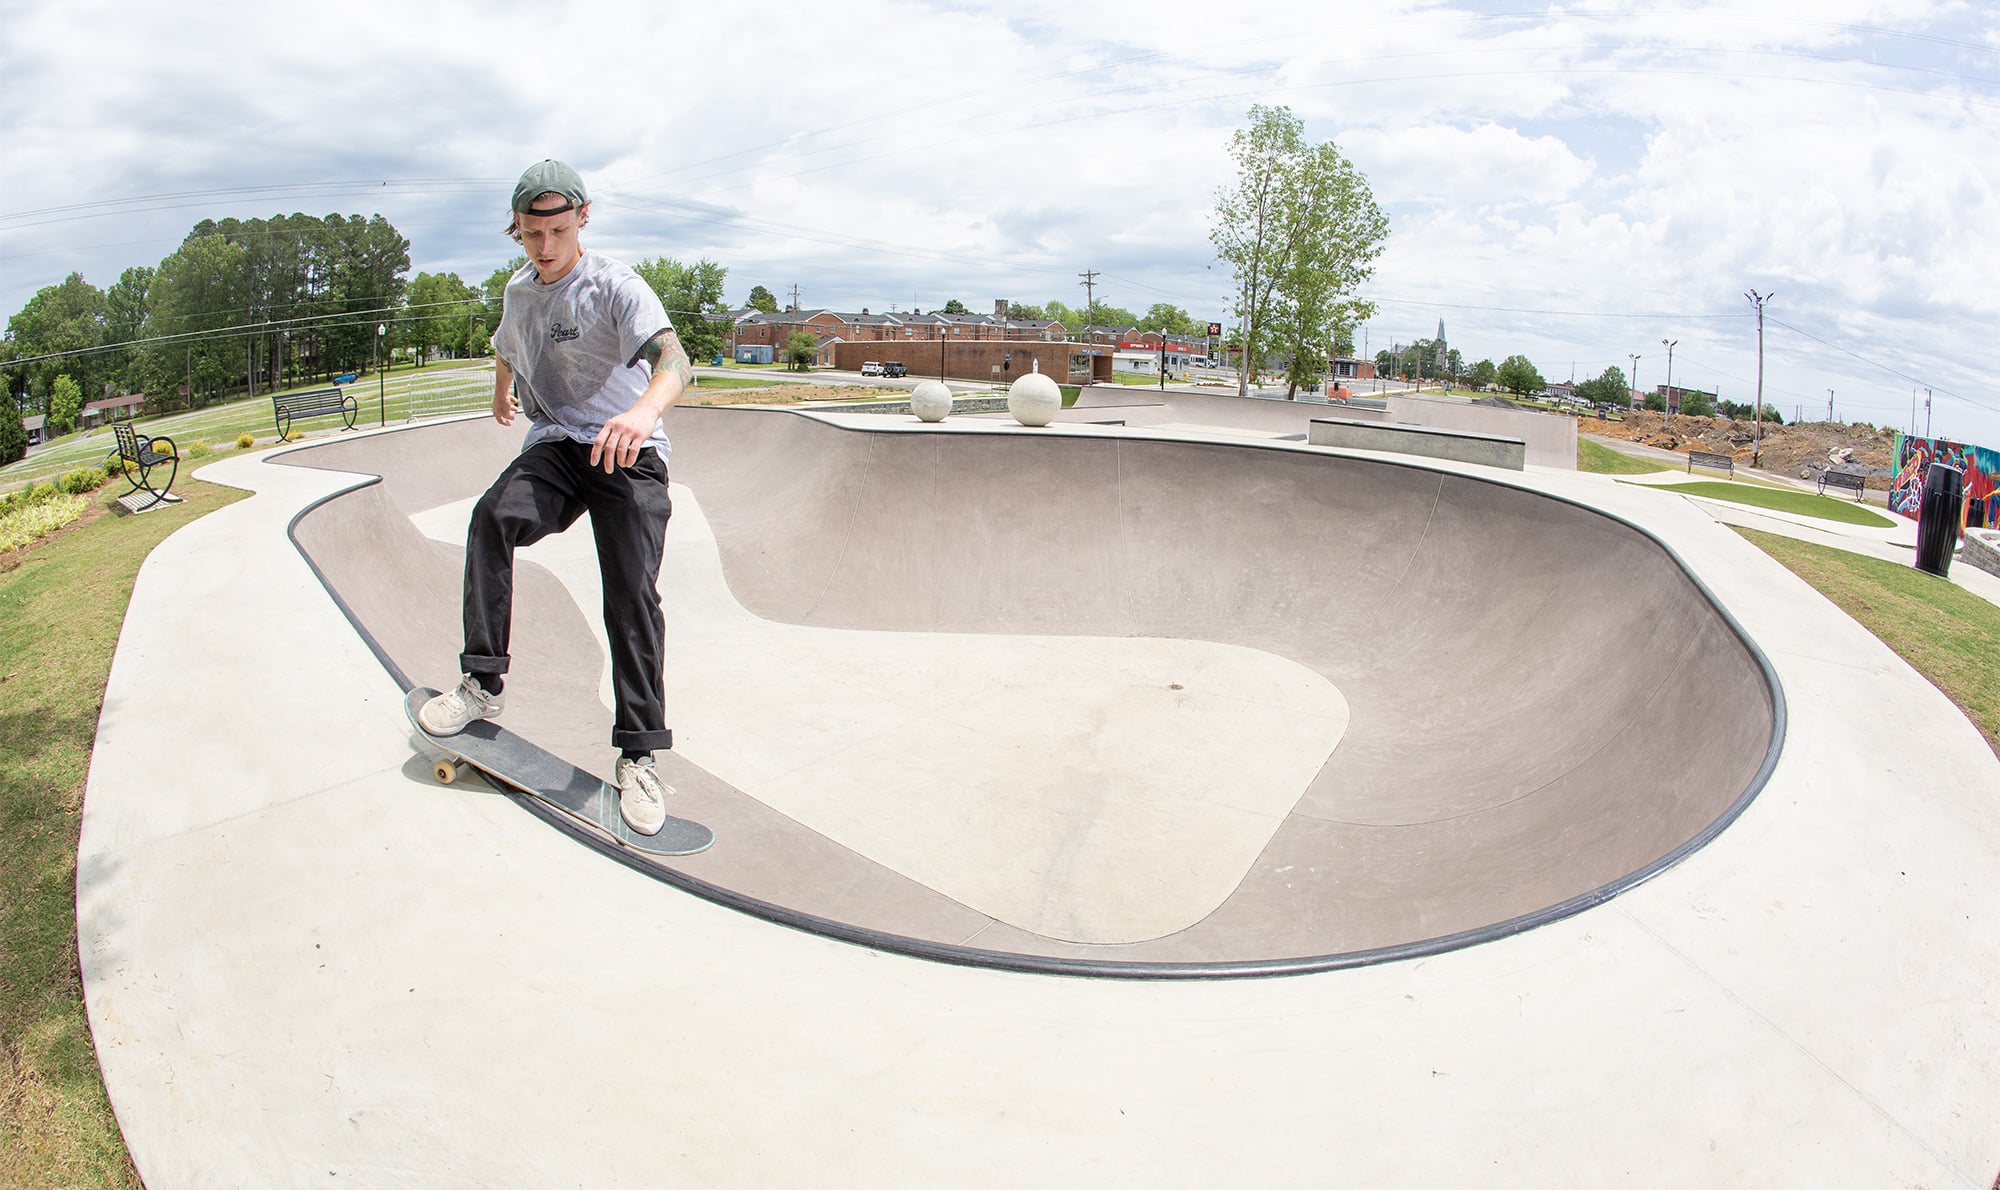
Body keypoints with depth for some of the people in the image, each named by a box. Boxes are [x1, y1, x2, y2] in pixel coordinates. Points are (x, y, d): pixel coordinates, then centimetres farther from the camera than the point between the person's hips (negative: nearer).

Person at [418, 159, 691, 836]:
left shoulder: (614, 285, -12)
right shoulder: (519, 290, 11)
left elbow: (674, 356, -31)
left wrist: (646, 408, -53)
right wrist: (502, 393, 55)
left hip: (629, 449, -5)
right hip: (554, 443, 5)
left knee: (632, 589, -20)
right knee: (493, 517, -27)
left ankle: (638, 756, -15)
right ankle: (484, 684, -18)